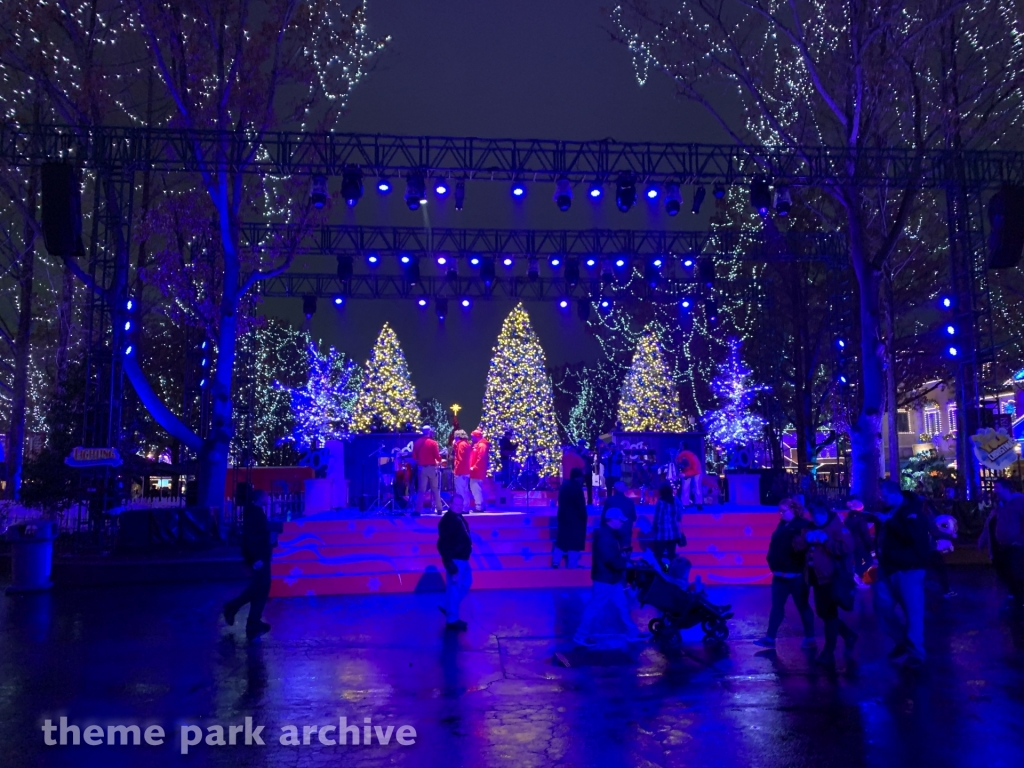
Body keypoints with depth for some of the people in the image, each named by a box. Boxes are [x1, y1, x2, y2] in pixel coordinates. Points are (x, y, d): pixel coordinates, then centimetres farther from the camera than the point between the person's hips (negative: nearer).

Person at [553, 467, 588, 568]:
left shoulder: (564, 485, 8)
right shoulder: (577, 488, -18)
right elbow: (581, 505, -17)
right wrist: (583, 517, -5)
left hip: (564, 516, 8)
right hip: (576, 519, -8)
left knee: (562, 540, 14)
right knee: (574, 542, -1)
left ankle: (555, 562, 13)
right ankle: (572, 564, 2)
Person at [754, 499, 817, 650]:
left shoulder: (804, 526, -10)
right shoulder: (782, 526, 12)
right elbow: (774, 546, 12)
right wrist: (773, 565, 4)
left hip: (797, 575, -7)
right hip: (780, 575, 7)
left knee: (803, 607, 8)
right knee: (776, 607, 10)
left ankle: (810, 638, 22)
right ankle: (770, 638, 15)